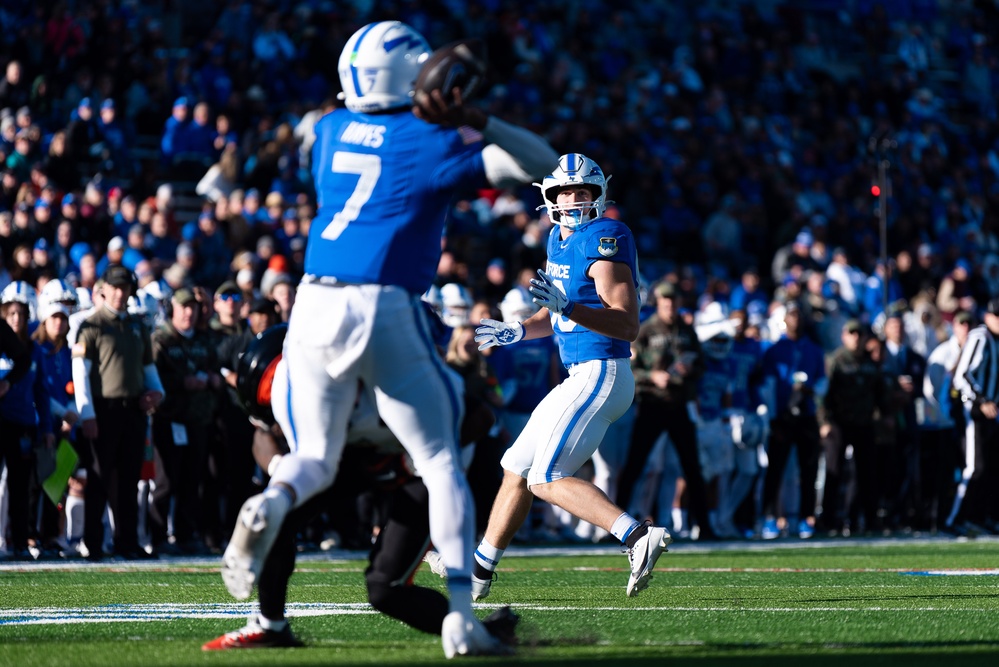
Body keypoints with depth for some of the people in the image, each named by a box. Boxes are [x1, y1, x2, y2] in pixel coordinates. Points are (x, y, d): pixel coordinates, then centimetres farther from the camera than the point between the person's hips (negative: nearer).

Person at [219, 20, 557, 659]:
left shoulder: (332, 130, 12)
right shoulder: (430, 141, -3)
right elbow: (540, 164, -3)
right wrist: (478, 123, -5)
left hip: (317, 303, 4)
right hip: (386, 309, -4)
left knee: (314, 459, 16)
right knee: (441, 463, 8)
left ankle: (272, 503, -21)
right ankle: (461, 618, -2)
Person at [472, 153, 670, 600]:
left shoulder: (603, 240, -15)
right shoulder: (560, 239, 13)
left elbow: (628, 325, -22)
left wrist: (566, 306, -32)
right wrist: (515, 333, 16)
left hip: (601, 375, -9)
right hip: (581, 378, 9)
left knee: (546, 479, -17)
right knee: (517, 471, 15)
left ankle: (639, 537, -24)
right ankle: (478, 572, 25)